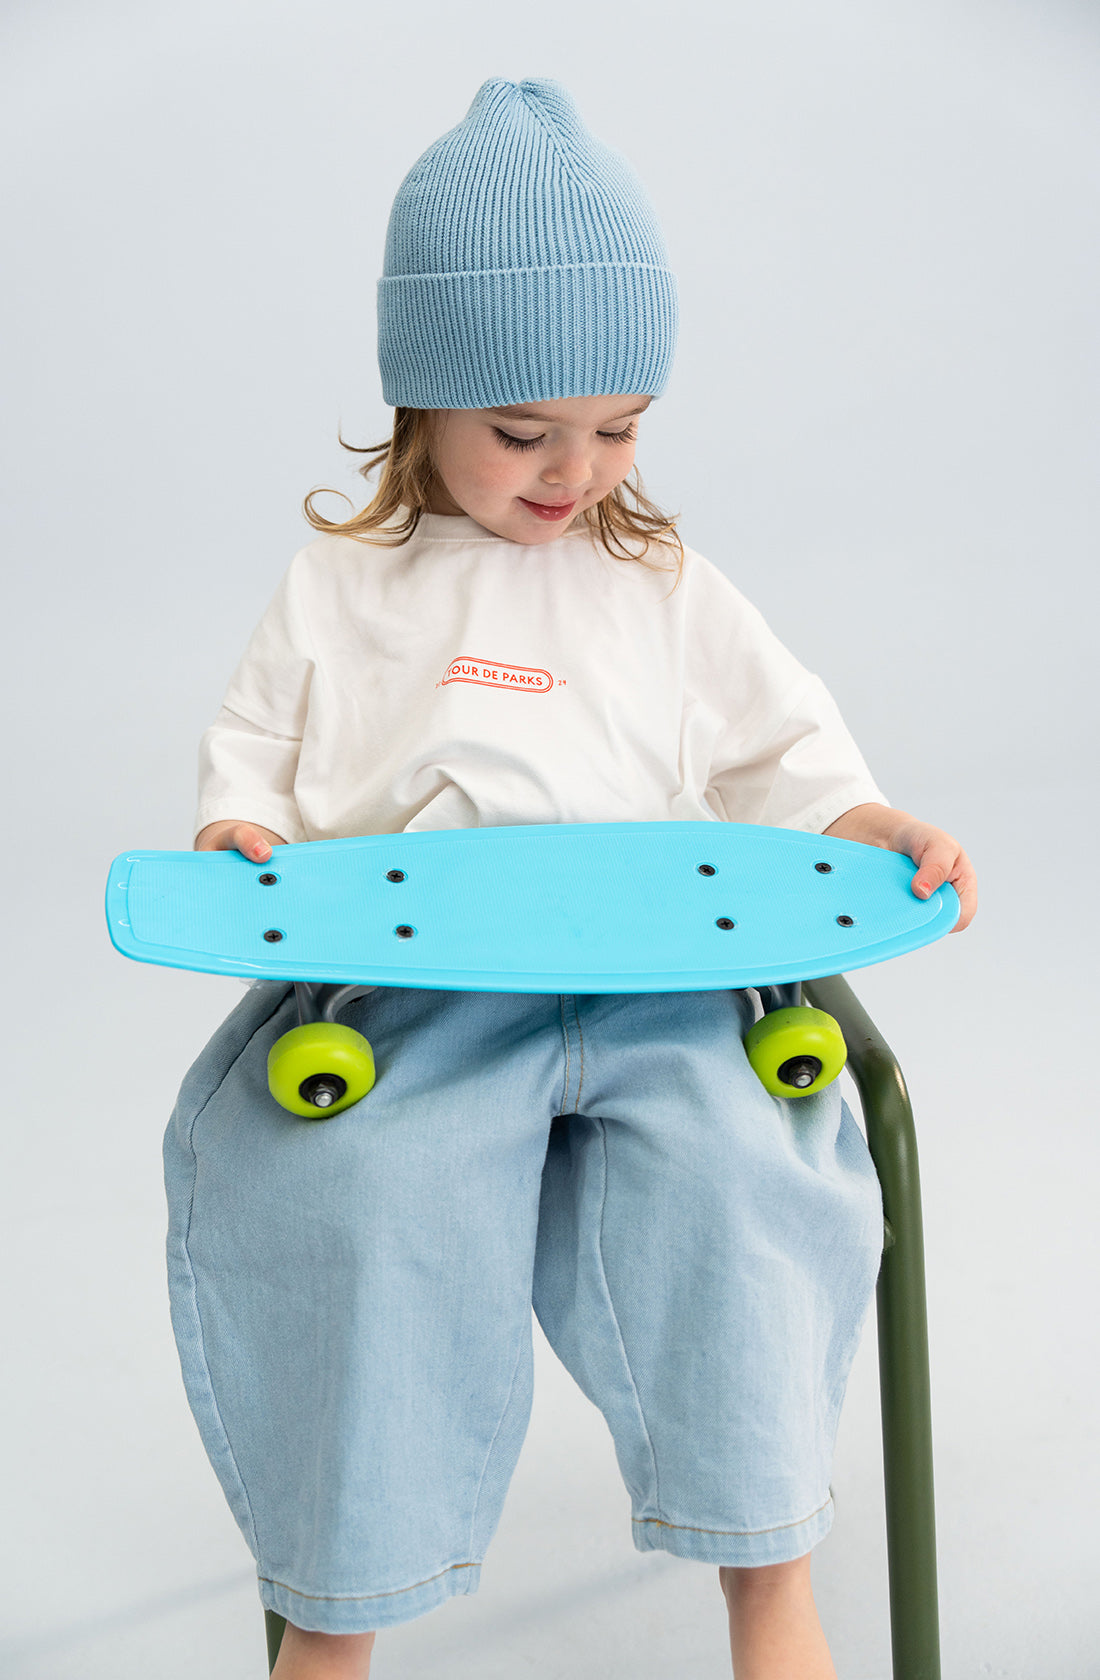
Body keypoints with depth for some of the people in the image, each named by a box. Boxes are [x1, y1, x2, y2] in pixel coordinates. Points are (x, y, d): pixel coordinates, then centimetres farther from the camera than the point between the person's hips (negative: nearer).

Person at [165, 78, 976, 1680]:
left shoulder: (667, 585, 18)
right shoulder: (339, 586, 16)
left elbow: (781, 749, 18)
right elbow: (255, 748, 19)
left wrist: (871, 824, -1)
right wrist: (238, 836, -3)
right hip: (396, 982, -1)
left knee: (732, 1169, -25)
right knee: (367, 1188, -28)